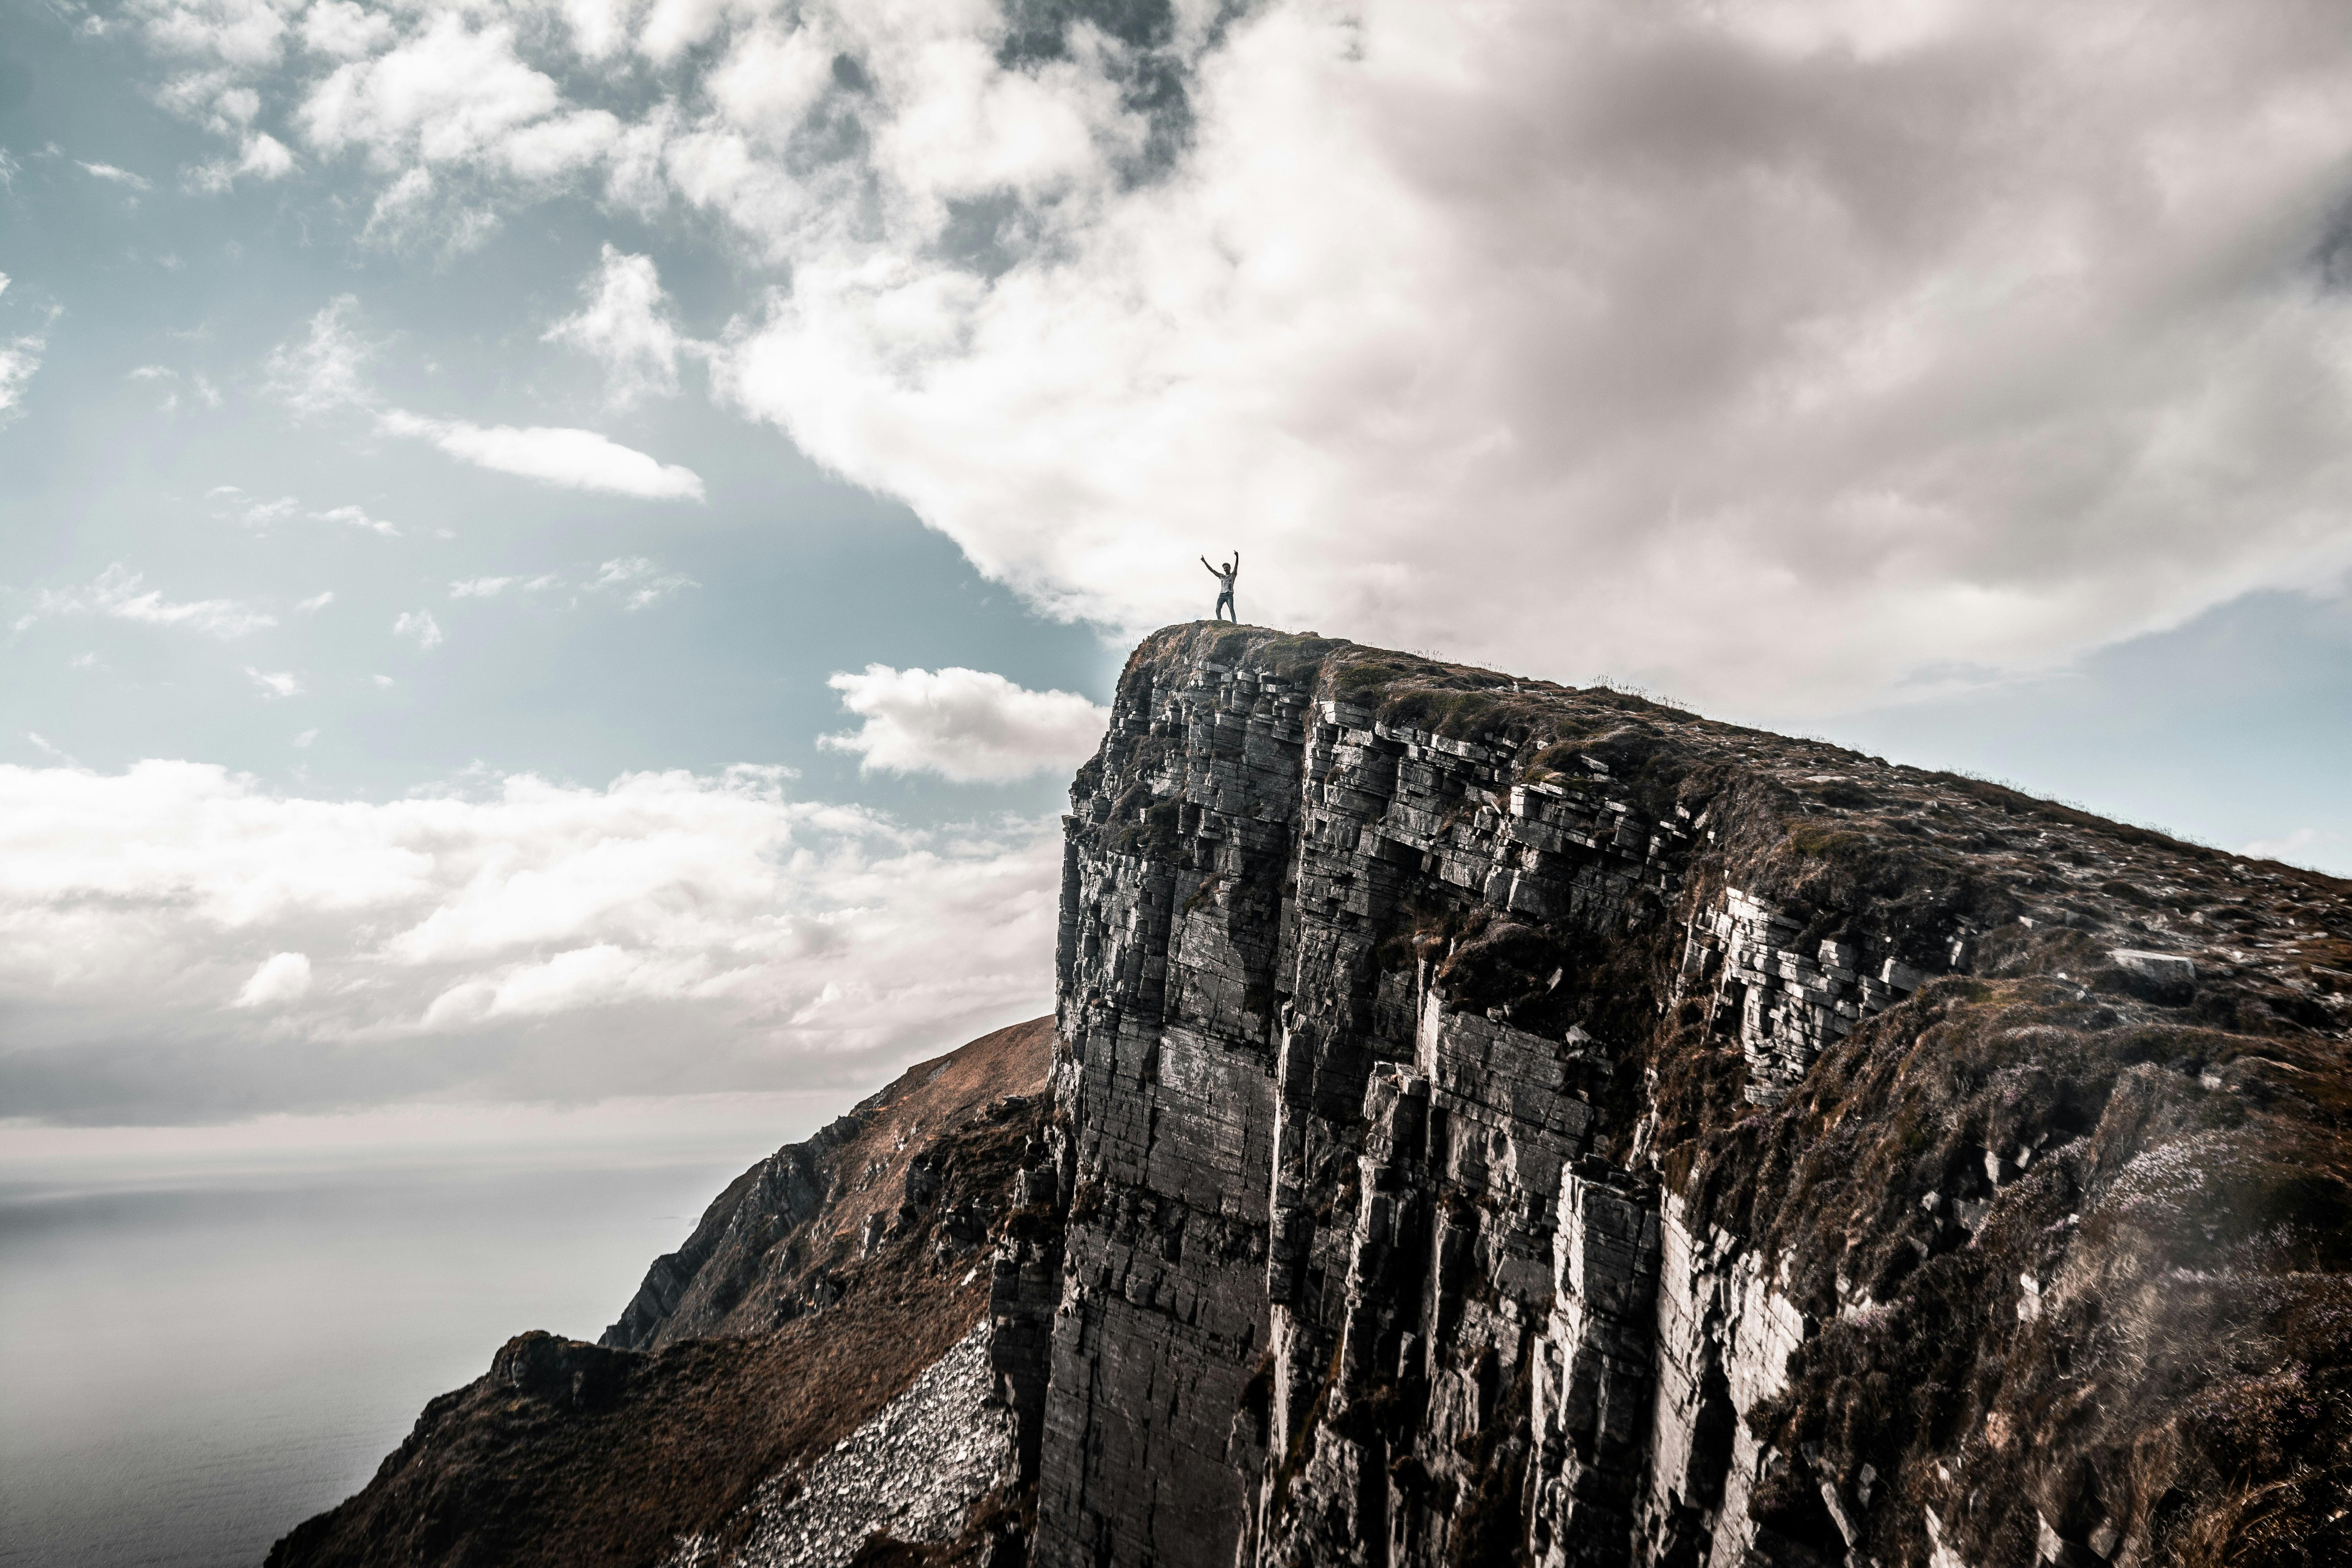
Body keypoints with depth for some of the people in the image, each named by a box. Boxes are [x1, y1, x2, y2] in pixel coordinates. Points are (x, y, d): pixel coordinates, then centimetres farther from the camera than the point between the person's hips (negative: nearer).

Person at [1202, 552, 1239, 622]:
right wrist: (1205, 562, 18)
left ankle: (1235, 623, -26)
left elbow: (1236, 566, -2)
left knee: (1231, 609, -19)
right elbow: (1212, 570, 23)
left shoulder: (1233, 575, 12)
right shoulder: (1221, 576, 23)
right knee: (1218, 609, -11)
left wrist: (1237, 557, -18)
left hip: (1229, 595, -5)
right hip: (1222, 594, 5)